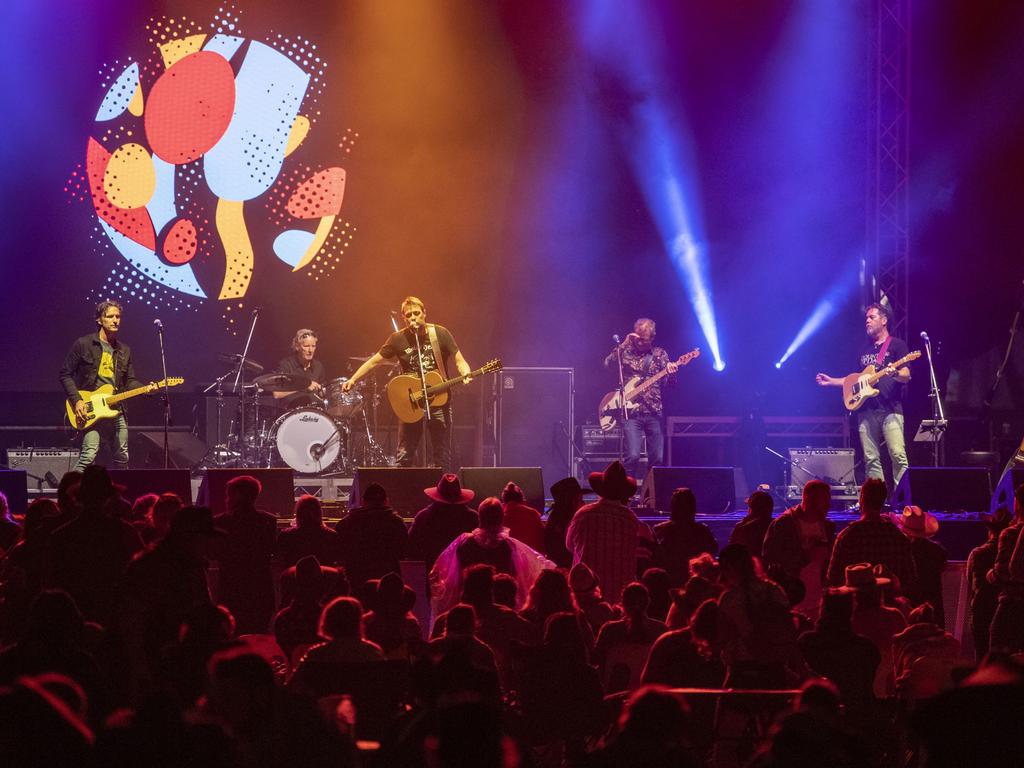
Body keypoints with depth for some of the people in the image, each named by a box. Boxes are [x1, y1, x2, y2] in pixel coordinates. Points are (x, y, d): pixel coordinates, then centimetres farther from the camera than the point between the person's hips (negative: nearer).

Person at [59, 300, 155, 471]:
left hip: (116, 411, 6)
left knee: (121, 460, 9)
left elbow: (130, 381, 17)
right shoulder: (83, 344, -2)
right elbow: (65, 374, 0)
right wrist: (77, 400, -11)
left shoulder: (124, 350, 15)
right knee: (89, 456, -20)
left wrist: (146, 388, -4)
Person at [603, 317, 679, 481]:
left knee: (657, 458, 2)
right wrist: (625, 344, -16)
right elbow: (608, 363, -12)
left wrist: (671, 370, -17)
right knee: (633, 456, -17)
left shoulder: (659, 354, 9)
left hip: (654, 412, 3)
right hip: (631, 412, -2)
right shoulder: (626, 351, 5)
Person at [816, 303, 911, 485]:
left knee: (898, 455, -16)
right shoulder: (865, 349, 22)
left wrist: (894, 373, -29)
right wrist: (831, 381, 22)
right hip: (866, 410, 6)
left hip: (890, 409, -6)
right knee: (871, 460, 2)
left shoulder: (896, 345, 3)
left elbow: (906, 376, -7)